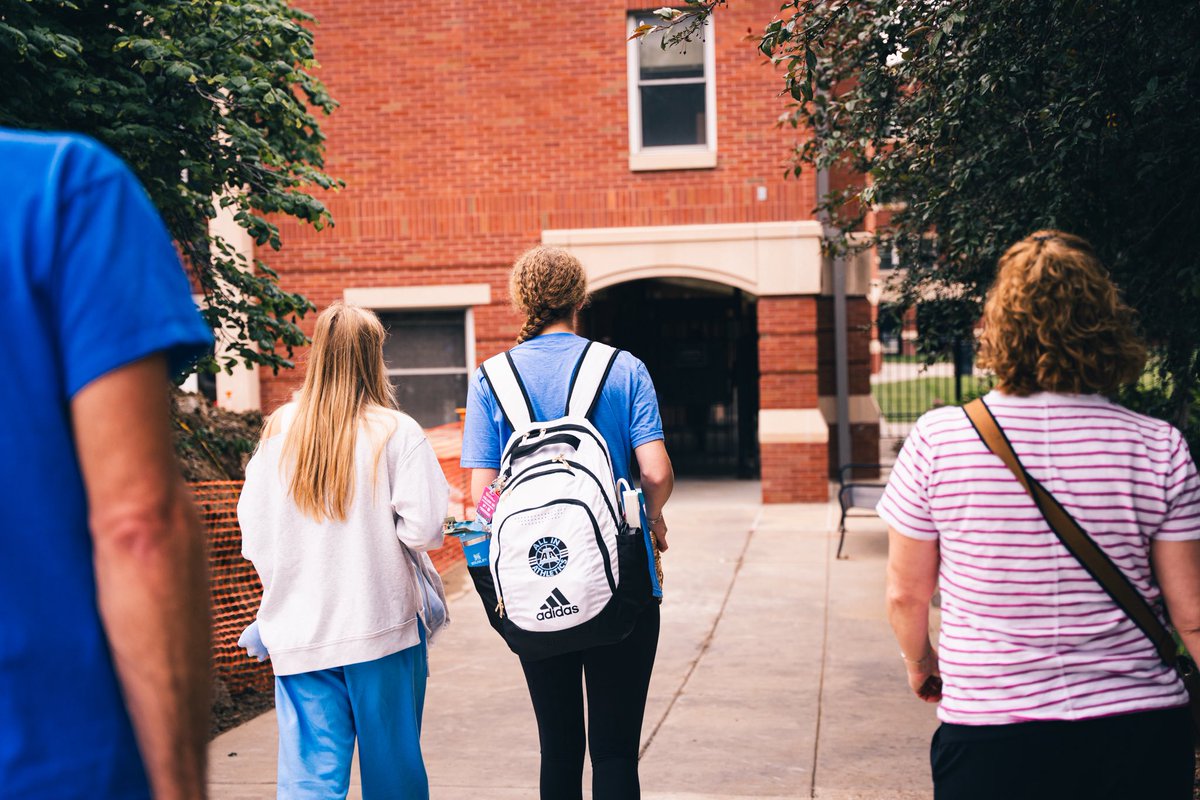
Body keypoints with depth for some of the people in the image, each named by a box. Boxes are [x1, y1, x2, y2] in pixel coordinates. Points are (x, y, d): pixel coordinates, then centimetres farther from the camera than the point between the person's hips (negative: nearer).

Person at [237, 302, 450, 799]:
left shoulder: (279, 432, 1)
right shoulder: (396, 432, -8)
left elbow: (253, 533, 5)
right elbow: (423, 530, -13)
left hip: (297, 631, 3)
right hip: (381, 626, -2)